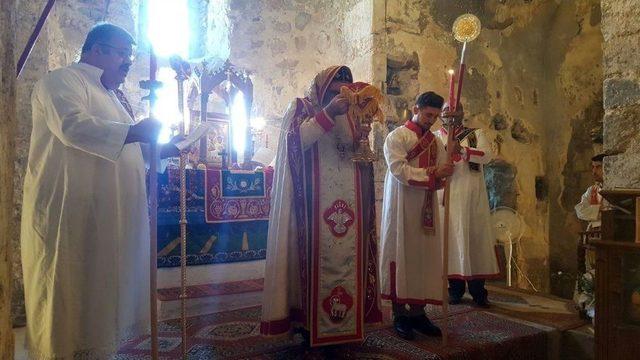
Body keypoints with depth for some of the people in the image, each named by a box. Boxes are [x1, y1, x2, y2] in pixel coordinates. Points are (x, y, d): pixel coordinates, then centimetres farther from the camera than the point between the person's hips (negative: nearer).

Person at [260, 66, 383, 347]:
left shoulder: (349, 110, 20)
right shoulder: (301, 107, 7)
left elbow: (354, 143, 7)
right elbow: (295, 141, -11)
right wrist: (327, 113, -15)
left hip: (348, 204, 5)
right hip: (315, 204, -4)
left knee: (347, 255, 1)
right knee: (318, 257, -7)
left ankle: (346, 321, 11)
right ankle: (310, 321, 4)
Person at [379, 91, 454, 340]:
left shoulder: (436, 142, 15)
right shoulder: (397, 137, -2)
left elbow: (443, 175, 12)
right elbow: (399, 169, -16)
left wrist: (441, 175, -11)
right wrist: (432, 174, -15)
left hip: (427, 208, 6)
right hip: (402, 206, -6)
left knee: (425, 257, 5)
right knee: (401, 255, -2)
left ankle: (418, 312, 16)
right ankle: (400, 315, 8)